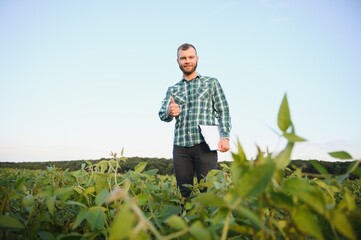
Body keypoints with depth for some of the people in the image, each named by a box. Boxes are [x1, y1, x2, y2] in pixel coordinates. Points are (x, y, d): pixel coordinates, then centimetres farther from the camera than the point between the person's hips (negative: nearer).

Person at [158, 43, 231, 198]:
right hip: (180, 146, 3)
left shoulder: (211, 83, 13)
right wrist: (169, 113, -18)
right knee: (183, 192, 5)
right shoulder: (172, 90, 19)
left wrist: (225, 137, -10)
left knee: (209, 189, -7)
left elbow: (223, 111, 5)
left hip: (204, 144, -2)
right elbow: (162, 114, 7)